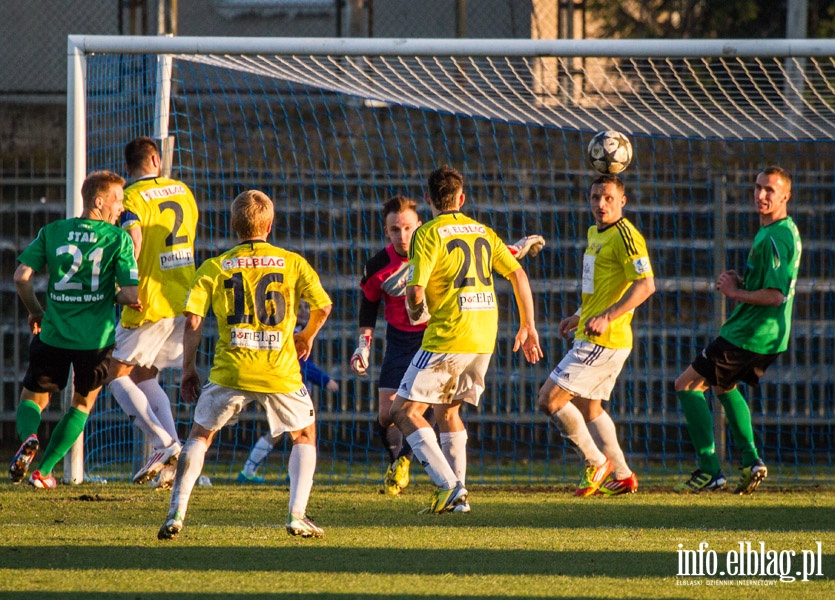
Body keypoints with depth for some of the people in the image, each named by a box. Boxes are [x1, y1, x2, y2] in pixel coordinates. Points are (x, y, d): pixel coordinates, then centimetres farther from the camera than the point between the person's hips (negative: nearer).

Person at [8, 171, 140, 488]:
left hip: (53, 333, 1)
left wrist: (35, 312, 13)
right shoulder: (119, 238, -5)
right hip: (97, 338, -1)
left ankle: (29, 438, -17)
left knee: (32, 399, 17)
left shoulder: (52, 232, 4)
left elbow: (22, 276, -3)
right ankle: (43, 470, 14)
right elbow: (131, 296, -10)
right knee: (83, 403, 21)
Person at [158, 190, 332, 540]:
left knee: (200, 435, 18)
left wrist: (188, 370, 9)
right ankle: (297, 516, 6)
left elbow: (193, 321, -1)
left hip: (231, 371, 0)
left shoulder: (214, 268, 5)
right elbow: (323, 305, 1)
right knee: (304, 436, 21)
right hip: (281, 372, 0)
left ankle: (176, 514, 6)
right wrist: (307, 336, 22)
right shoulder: (292, 262, 6)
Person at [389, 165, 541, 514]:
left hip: (447, 338, -7)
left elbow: (415, 292, -13)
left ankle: (449, 486, -15)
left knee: (405, 411, -2)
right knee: (447, 410, 22)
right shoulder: (481, 231, 14)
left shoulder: (428, 234, -6)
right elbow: (518, 274, 13)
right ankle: (457, 497, 16)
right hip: (484, 339, 7)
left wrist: (417, 312, 10)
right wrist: (527, 326, 19)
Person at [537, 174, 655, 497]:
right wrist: (578, 317, 22)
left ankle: (596, 463, -1)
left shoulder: (625, 236, -15)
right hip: (589, 338, 10)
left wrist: (606, 317, -30)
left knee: (550, 399, -11)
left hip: (604, 340, -10)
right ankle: (622, 476, 24)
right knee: (587, 407, 19)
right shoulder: (595, 233, 15)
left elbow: (645, 285, -25)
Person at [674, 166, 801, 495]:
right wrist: (741, 282, 6)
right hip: (770, 335, 10)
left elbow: (775, 295, -29)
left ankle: (710, 469, -7)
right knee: (725, 387, 31)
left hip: (750, 335, -10)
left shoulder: (774, 239, -22)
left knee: (687, 385, -4)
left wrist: (735, 293, -15)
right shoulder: (787, 230, 11)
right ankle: (751, 461, 20)